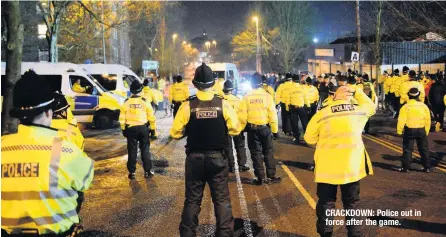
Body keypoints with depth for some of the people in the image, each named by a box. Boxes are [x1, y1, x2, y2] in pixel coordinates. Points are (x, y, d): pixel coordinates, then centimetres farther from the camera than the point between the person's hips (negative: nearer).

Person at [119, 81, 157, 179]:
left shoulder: (126, 102, -1)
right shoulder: (145, 101, -4)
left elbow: (122, 118, 3)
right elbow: (151, 117, -2)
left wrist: (123, 129, 13)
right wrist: (153, 129, 6)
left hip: (130, 128, 1)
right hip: (143, 128, 0)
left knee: (132, 151, 6)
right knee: (145, 150, 8)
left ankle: (132, 172, 9)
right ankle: (147, 171, 10)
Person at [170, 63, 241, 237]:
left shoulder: (188, 105, -10)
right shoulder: (223, 104, -8)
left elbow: (175, 133, -7)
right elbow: (235, 129, -6)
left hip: (194, 158, 0)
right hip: (218, 158, 0)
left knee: (192, 199, 12)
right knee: (222, 199, 9)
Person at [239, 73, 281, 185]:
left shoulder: (246, 97, -5)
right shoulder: (267, 96, -6)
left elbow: (242, 116, -6)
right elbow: (272, 114, -5)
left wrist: (241, 129, 4)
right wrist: (275, 130, 2)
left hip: (252, 128, 0)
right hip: (265, 127, 0)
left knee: (256, 153, 7)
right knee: (268, 152, 11)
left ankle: (261, 177, 9)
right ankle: (271, 176, 13)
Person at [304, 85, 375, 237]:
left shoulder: (322, 114, -8)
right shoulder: (360, 111, -2)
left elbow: (309, 139, 0)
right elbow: (370, 105, 23)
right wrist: (357, 92, 23)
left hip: (327, 166, -2)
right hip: (352, 166, 2)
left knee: (326, 203, 11)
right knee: (352, 203, 16)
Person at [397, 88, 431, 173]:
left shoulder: (405, 107, -12)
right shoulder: (424, 106, -2)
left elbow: (401, 121, -12)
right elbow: (428, 121, 4)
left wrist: (399, 131, -1)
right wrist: (426, 131, 15)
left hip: (409, 130, -3)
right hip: (421, 130, 3)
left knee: (407, 149, 3)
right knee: (423, 149, 13)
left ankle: (405, 167, 2)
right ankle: (427, 167, 18)